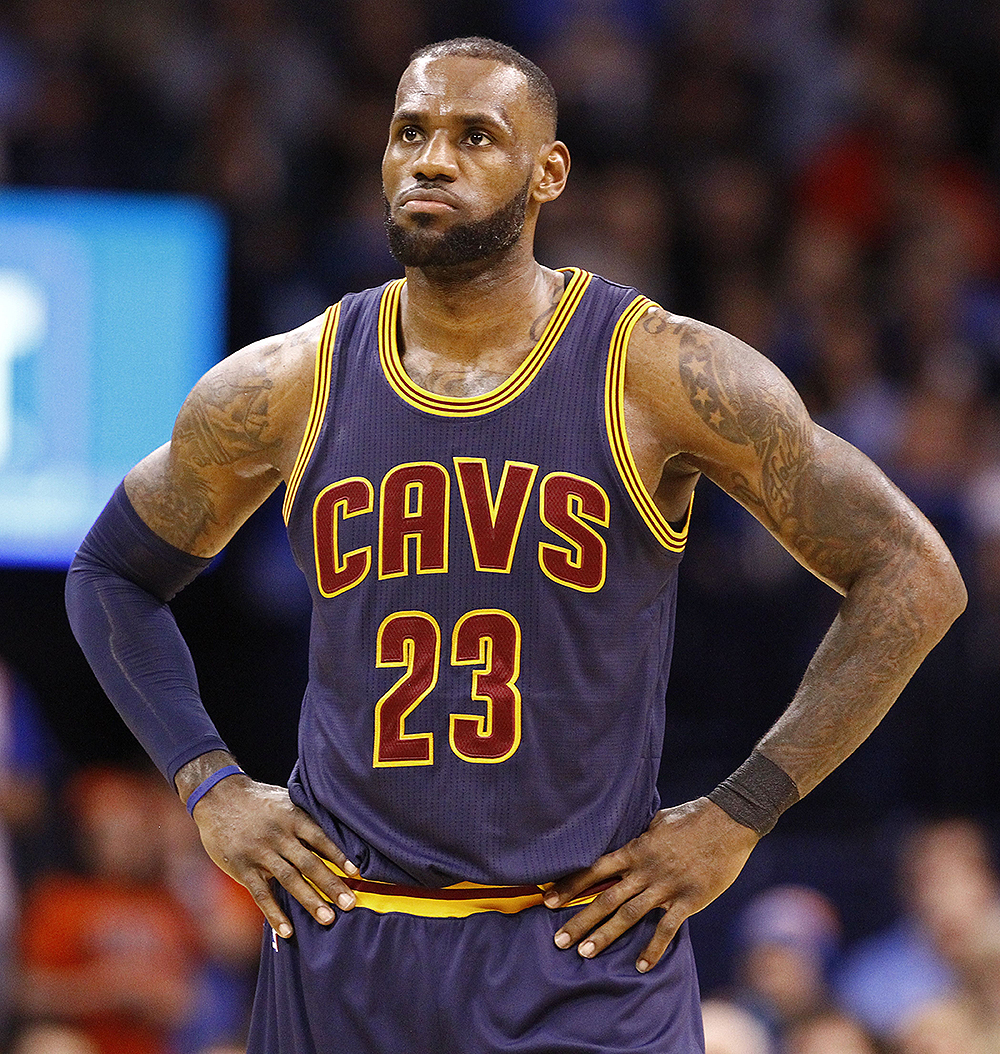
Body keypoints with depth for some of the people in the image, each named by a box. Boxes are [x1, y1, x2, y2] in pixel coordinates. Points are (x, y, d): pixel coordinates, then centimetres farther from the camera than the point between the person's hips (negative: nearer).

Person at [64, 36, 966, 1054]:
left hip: (588, 945, -2)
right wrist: (210, 787, 5)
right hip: (340, 950, 3)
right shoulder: (282, 389, 2)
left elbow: (913, 576, -2)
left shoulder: (662, 376, -7)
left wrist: (737, 817, -5)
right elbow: (111, 571, 18)